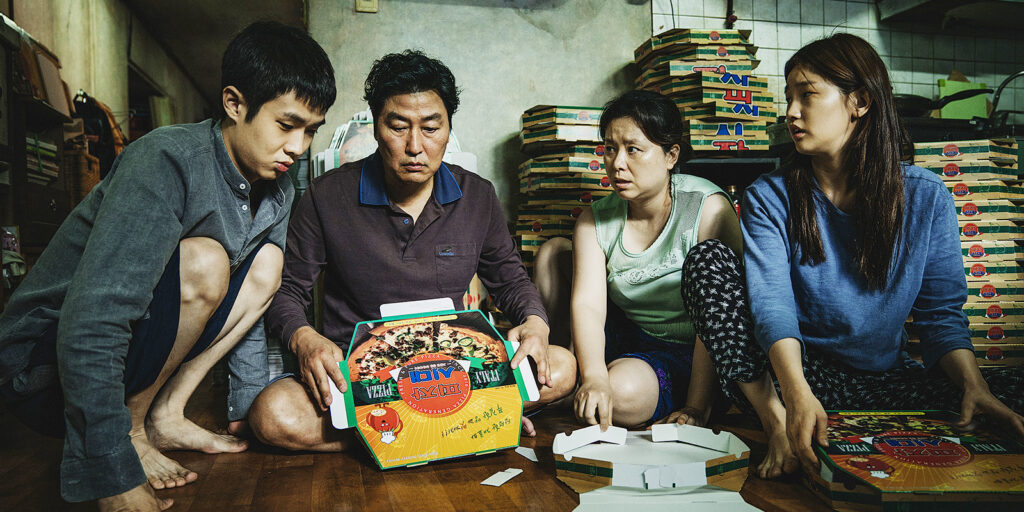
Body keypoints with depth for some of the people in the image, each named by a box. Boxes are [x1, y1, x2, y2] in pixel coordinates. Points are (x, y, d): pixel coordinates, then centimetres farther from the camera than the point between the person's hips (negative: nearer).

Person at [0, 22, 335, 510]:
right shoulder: (167, 160, -26)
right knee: (204, 261, -29)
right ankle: (129, 430, -11)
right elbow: (89, 326, -33)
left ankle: (165, 414, -3)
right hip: (47, 361, -7)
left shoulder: (276, 191, -1)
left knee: (267, 261, -3)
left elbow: (245, 305, 11)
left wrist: (249, 407, 12)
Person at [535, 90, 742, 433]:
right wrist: (593, 376, -36)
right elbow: (587, 303, -18)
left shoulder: (707, 208, -19)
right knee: (553, 250, -5)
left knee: (624, 391, -36)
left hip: (689, 352, -4)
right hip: (627, 336, 5)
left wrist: (696, 408, -28)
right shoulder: (595, 221, -5)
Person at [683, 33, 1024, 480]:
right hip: (805, 375, 0)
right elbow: (772, 304, -18)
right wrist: (797, 393, -37)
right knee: (710, 259, -21)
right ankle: (778, 424, -28)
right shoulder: (770, 197, -4)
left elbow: (941, 312, 1)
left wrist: (973, 384, -20)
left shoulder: (926, 198, 1)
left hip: (887, 378, 1)